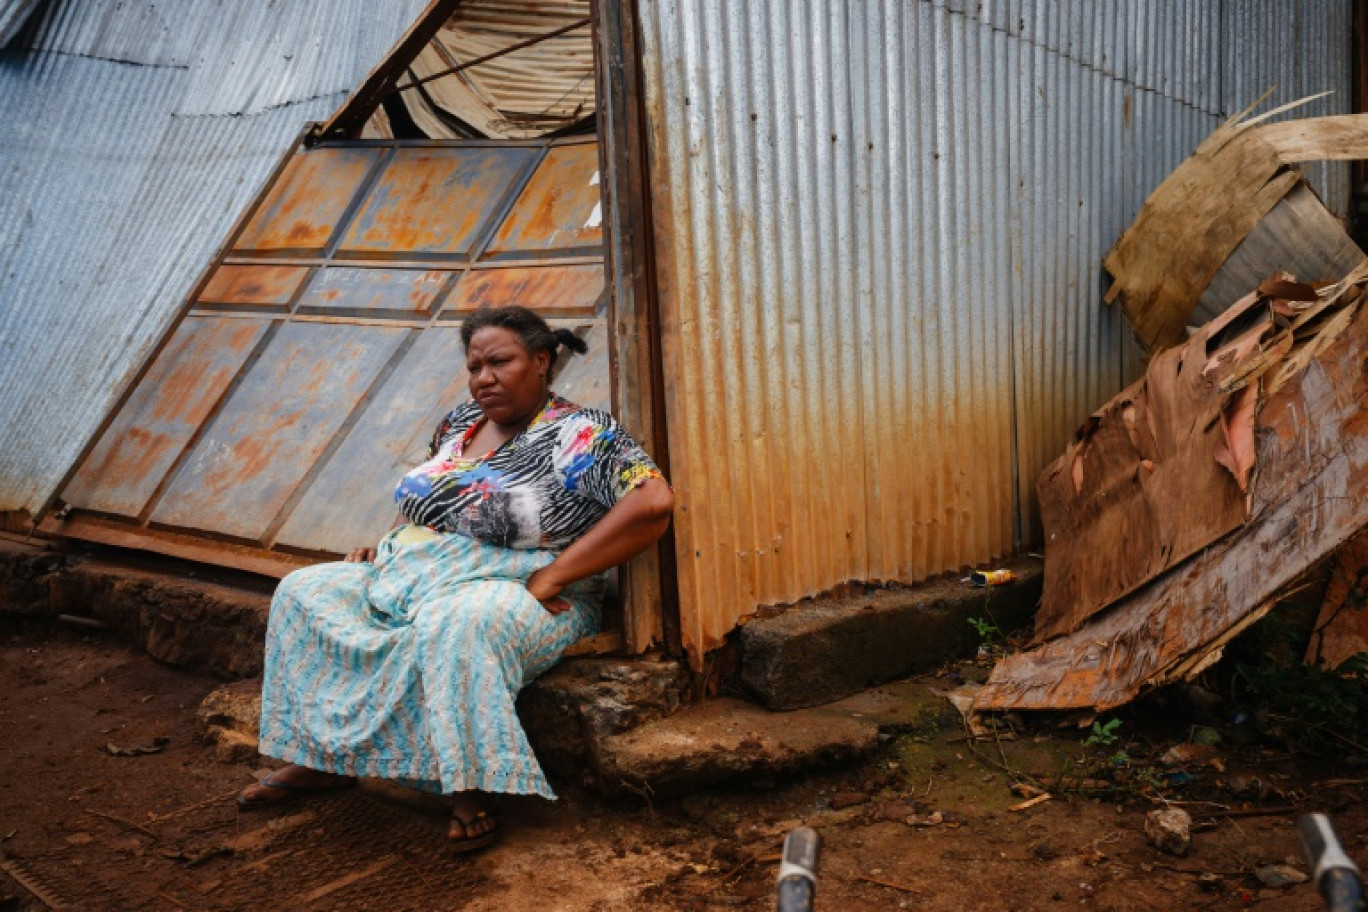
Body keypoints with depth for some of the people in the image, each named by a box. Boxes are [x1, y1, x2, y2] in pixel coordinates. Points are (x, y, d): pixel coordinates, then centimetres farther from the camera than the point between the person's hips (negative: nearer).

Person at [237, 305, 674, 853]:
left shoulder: (576, 434, -13)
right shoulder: (460, 422, 12)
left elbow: (655, 501, -28)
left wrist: (552, 575, -27)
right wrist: (385, 546, 8)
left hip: (514, 592, -8)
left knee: (454, 626, -40)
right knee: (304, 592, 0)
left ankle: (471, 792, -29)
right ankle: (321, 757, 2)